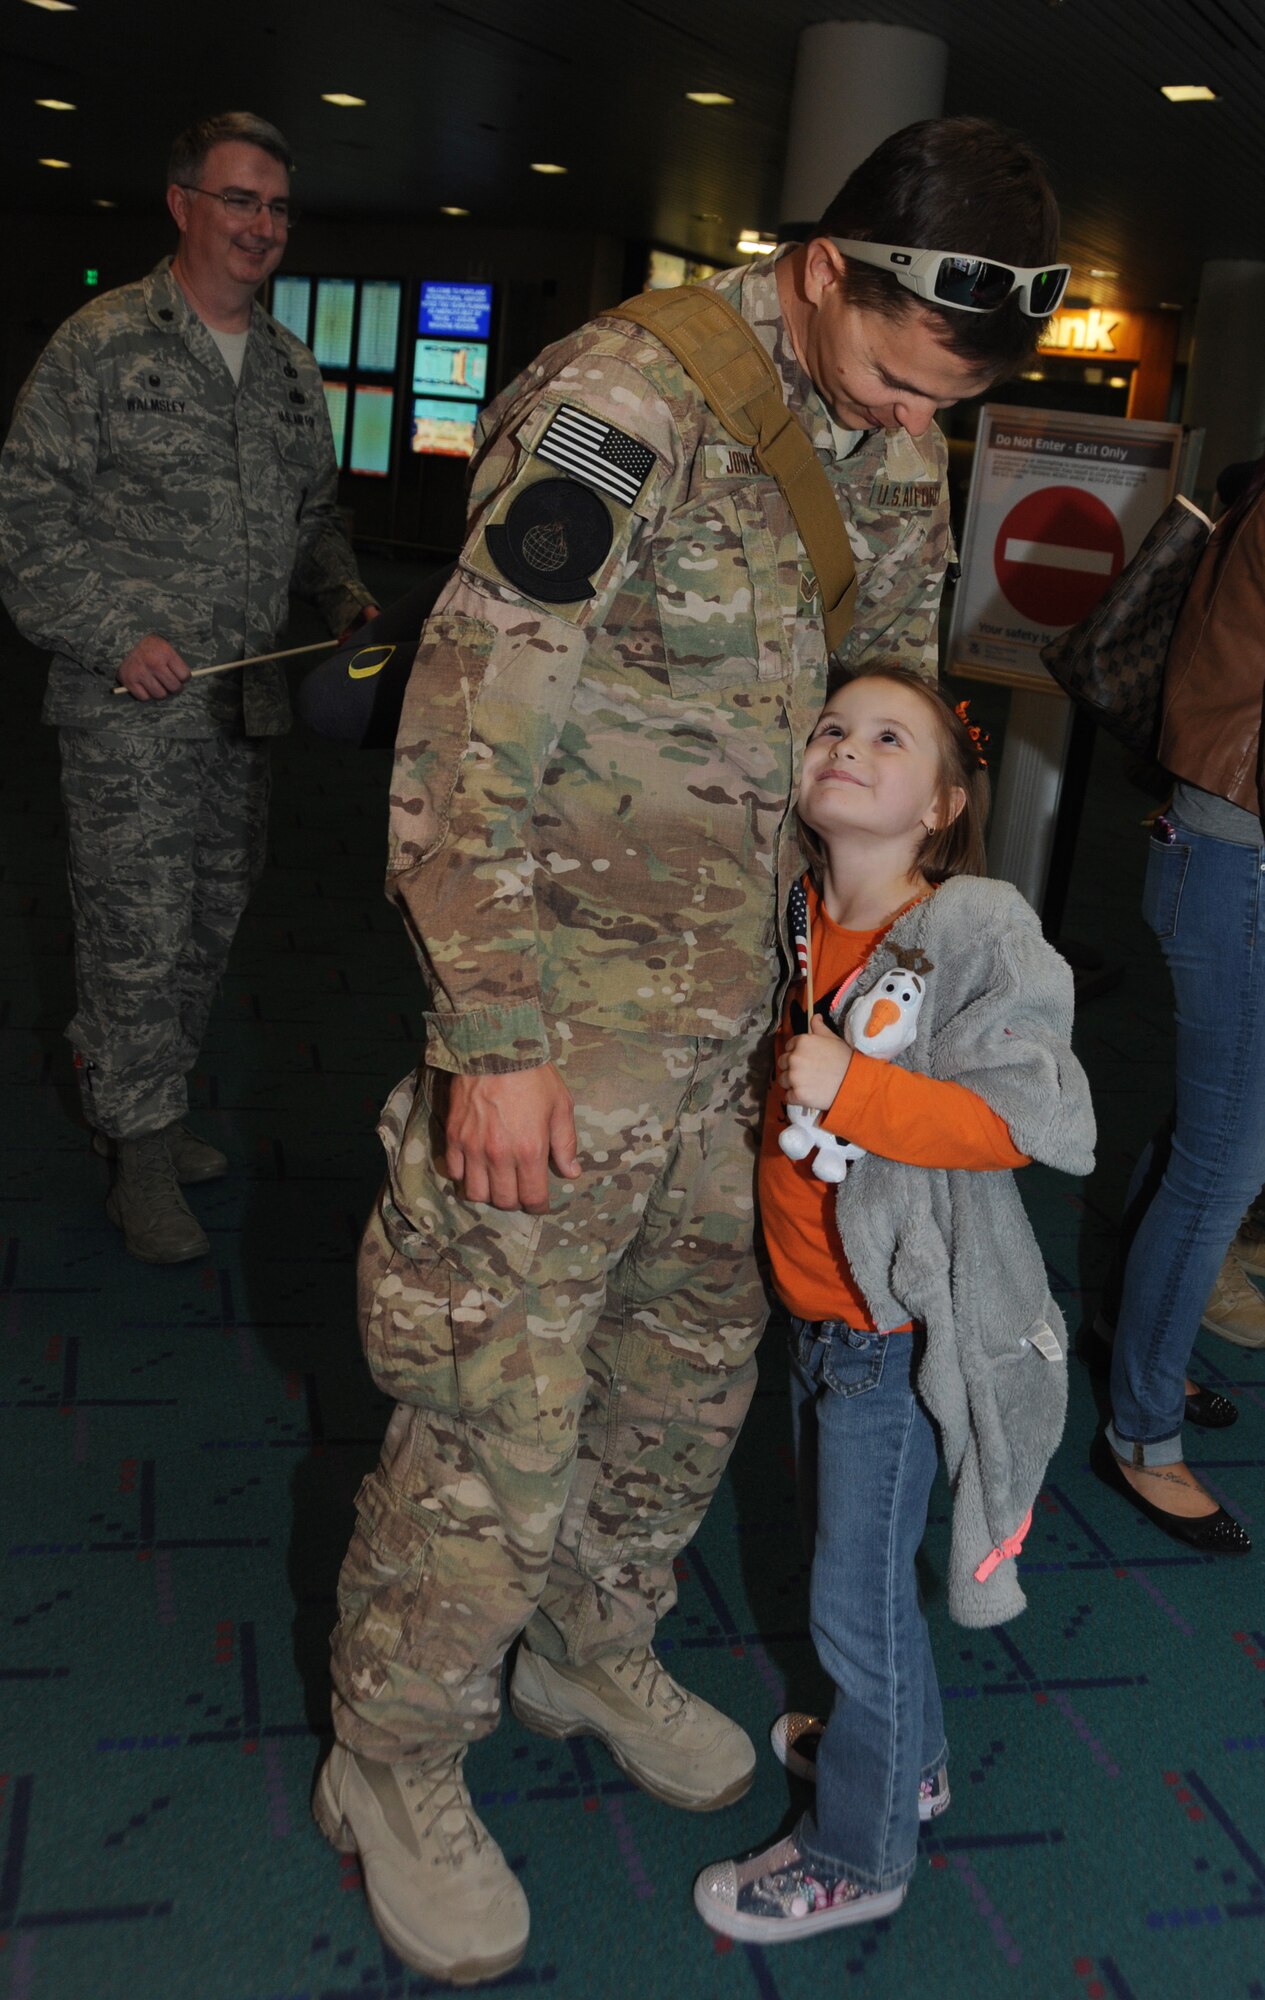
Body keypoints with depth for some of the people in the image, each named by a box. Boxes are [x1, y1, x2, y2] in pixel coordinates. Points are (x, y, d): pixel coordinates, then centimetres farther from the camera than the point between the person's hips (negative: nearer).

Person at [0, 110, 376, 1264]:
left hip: (246, 698, 7)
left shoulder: (290, 367, 14)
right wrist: (116, 633, -16)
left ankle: (143, 1106, 32)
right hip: (130, 702, -6)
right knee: (138, 932, -4)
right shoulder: (102, 344, -5)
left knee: (212, 922, 14)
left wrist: (344, 595, 6)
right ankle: (142, 1156, 10)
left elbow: (312, 509, 24)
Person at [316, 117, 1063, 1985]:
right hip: (567, 1000, -7)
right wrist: (492, 1037, -20)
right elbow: (467, 736, -19)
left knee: (697, 1356, 19)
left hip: (742, 993, 8)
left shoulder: (903, 451, 7)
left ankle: (594, 1652, 44)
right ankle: (394, 1762, 26)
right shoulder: (624, 406, -17)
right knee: (501, 1402, 0)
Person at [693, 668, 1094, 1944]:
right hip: (812, 1303, 7)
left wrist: (853, 1091, -31)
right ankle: (907, 1754, 50)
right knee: (842, 1543, 25)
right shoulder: (791, 914, -1)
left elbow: (1031, 1118, -25)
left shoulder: (979, 934, -20)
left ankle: (856, 1856, 31)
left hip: (904, 1324, -7)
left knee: (854, 1591, 6)